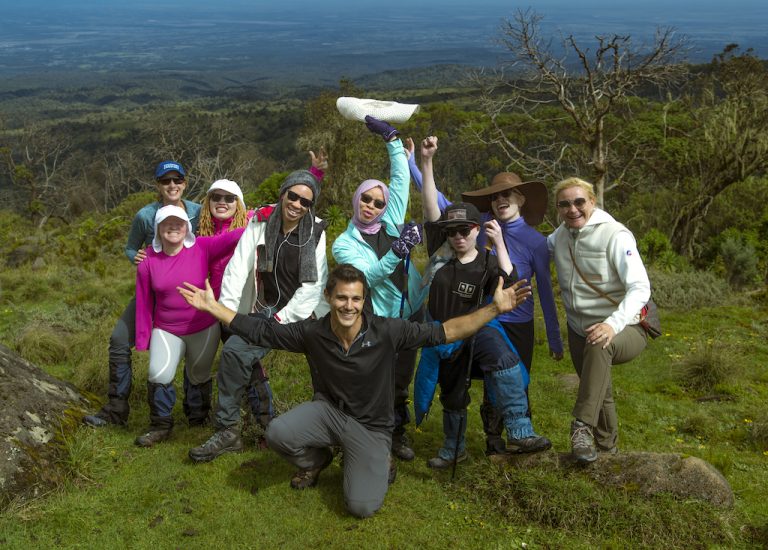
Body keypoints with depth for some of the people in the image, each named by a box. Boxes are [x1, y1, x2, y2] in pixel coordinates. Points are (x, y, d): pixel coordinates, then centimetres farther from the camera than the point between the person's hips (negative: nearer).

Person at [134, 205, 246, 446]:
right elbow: (143, 302, -3)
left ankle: (198, 416, 49)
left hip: (204, 328, 0)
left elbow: (233, 237, -25)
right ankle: (161, 425, 6)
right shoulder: (148, 260, -9)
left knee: (199, 376, 17)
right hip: (166, 330, 0)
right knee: (159, 374, -19)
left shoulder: (202, 248, -13)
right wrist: (142, 339, 0)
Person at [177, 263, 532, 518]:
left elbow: (444, 332, -21)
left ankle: (378, 464, 18)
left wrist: (495, 309, -29)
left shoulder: (387, 332, -21)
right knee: (277, 434, -26)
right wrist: (212, 307, -10)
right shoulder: (311, 332, -15)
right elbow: (260, 331, -7)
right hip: (328, 411, 3)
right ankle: (317, 460, 11)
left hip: (370, 426, -2)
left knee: (362, 507, -19)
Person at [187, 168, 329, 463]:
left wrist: (281, 320, -12)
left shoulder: (315, 232, -5)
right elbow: (237, 268, -4)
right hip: (265, 310, 2)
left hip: (302, 313, -2)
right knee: (233, 352, -15)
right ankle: (227, 431, -2)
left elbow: (312, 286, -7)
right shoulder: (261, 222, -1)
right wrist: (227, 313, -11)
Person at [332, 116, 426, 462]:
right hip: (377, 319, -4)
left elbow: (401, 178, 4)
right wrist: (397, 252, -34)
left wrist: (392, 139, 2)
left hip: (411, 312, 4)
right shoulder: (344, 244, -7)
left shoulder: (392, 220, 1)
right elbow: (367, 276, -22)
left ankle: (397, 432, 30)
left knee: (402, 378, 15)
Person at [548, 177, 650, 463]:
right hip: (579, 331, 7)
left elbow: (640, 288, -27)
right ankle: (607, 447, 44)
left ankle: (583, 427, -34)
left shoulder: (615, 235, -19)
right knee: (599, 393, 19)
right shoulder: (560, 235, 0)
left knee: (599, 345, -39)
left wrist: (614, 324, -43)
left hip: (623, 331, -7)